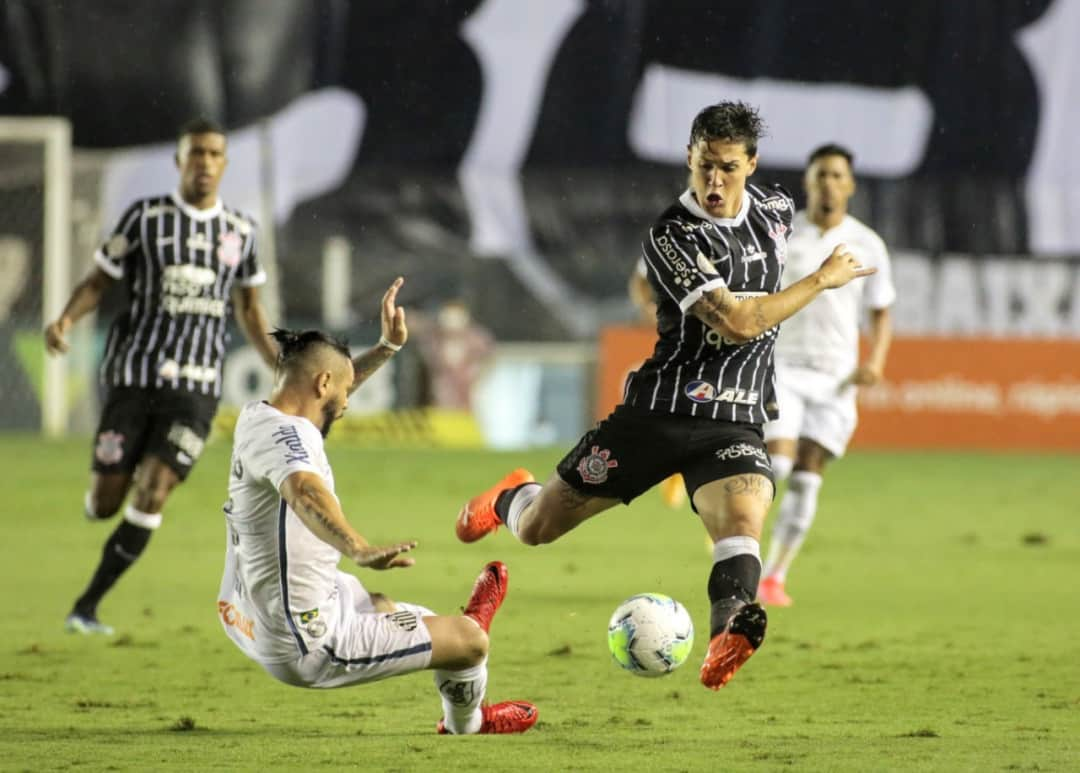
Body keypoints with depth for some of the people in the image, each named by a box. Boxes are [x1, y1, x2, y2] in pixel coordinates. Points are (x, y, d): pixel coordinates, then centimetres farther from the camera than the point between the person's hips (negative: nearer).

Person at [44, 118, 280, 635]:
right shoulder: (145, 217, 0)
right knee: (103, 507, -1)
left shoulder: (240, 231, 9)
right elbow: (98, 282, 4)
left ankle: (86, 606, -5)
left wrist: (282, 365, 12)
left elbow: (248, 306, 22)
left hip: (195, 388, 1)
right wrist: (65, 320, -16)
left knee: (151, 497, -15)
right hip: (132, 375, -1)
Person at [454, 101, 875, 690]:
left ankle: (728, 638, -53)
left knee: (742, 524, -30)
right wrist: (822, 280, -13)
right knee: (536, 529, 8)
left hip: (737, 423, 3)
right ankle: (511, 499, 45)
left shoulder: (775, 209, 5)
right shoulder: (670, 239, -15)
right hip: (660, 412, -3)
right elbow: (735, 322, -23)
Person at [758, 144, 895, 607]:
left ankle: (775, 577, 5)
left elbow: (881, 312, 11)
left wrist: (876, 361, -6)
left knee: (807, 479, -2)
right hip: (781, 366, -2)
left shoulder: (867, 246, 3)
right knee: (777, 463, -19)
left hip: (835, 376, 2)